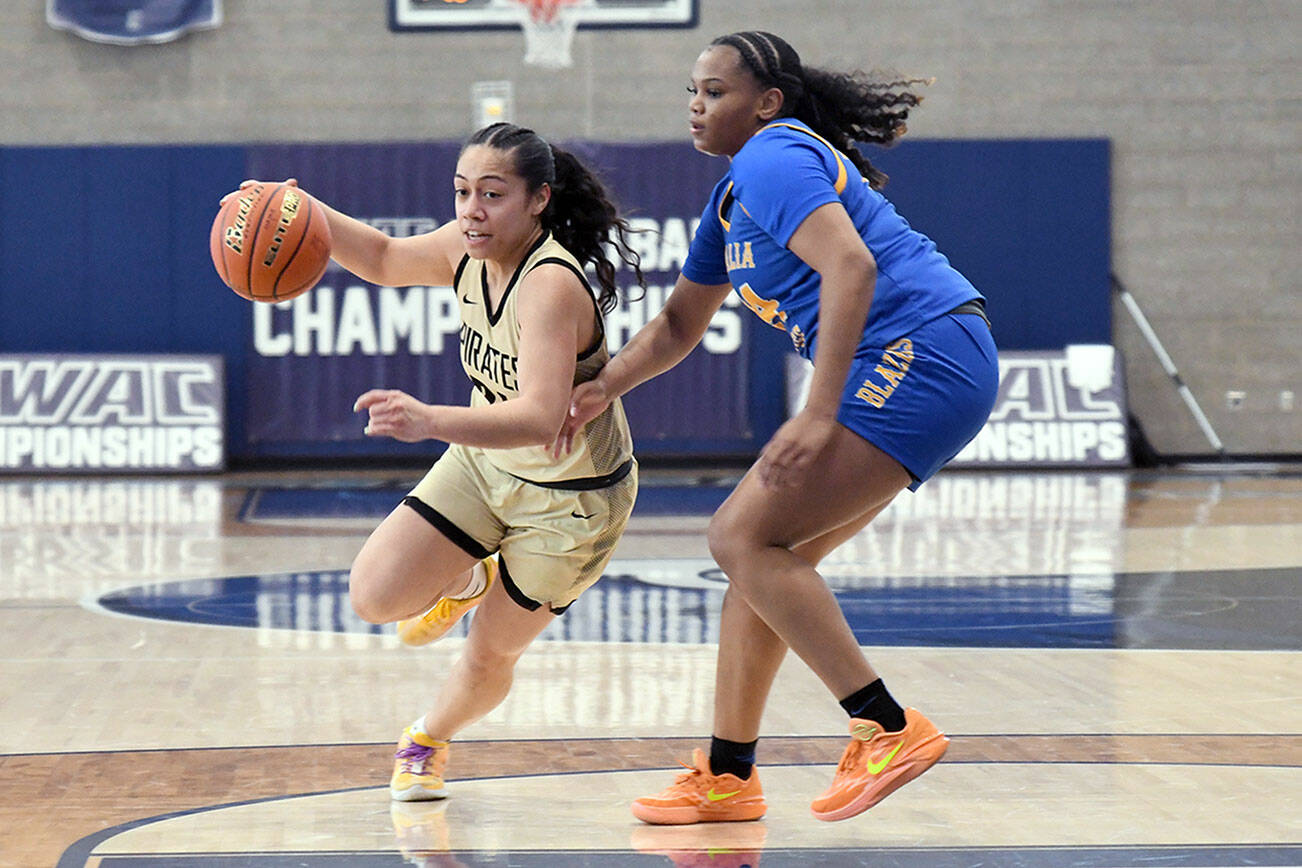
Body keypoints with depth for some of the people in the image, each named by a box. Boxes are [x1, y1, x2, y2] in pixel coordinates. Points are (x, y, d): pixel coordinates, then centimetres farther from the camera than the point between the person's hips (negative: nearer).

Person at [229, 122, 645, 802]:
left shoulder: (550, 284, -35)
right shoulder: (467, 249, -13)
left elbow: (539, 418, -47)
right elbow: (384, 259, 7)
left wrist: (431, 421, -62)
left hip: (572, 497, -6)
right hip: (484, 459, 6)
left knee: (490, 652, 8)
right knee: (375, 596, -4)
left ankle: (430, 739, 41)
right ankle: (466, 579, 29)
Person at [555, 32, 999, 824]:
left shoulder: (774, 158, -9)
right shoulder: (733, 197, 24)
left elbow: (851, 266, -24)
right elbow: (681, 323, 32)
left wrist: (819, 416, -27)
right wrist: (601, 390, 16)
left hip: (919, 359, -10)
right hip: (917, 372, 10)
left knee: (744, 536, -14)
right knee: (766, 551, 13)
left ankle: (889, 727, -16)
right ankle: (728, 778, 18)